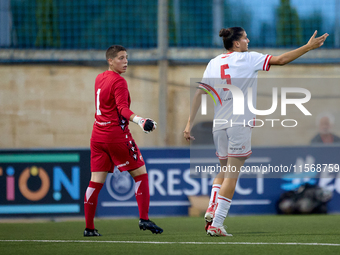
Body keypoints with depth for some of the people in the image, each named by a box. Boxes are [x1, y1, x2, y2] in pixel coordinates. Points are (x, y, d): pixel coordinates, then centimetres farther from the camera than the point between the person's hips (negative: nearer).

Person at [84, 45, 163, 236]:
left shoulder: (99, 78, 14)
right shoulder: (119, 82, -11)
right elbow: (123, 109, -21)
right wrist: (140, 121, -34)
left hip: (98, 134, 7)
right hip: (116, 135, -7)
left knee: (96, 181, 4)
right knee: (140, 174, 3)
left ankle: (89, 227, 1)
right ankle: (144, 219, -3)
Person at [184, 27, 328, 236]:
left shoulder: (214, 63, 9)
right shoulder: (247, 59, -3)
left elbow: (199, 94, 5)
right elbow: (281, 60, -5)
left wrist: (190, 124, 6)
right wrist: (309, 47, 2)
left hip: (219, 125, 5)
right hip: (239, 123, -5)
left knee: (225, 170, 19)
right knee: (232, 174, -3)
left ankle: (212, 208, -4)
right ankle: (216, 224, -9)